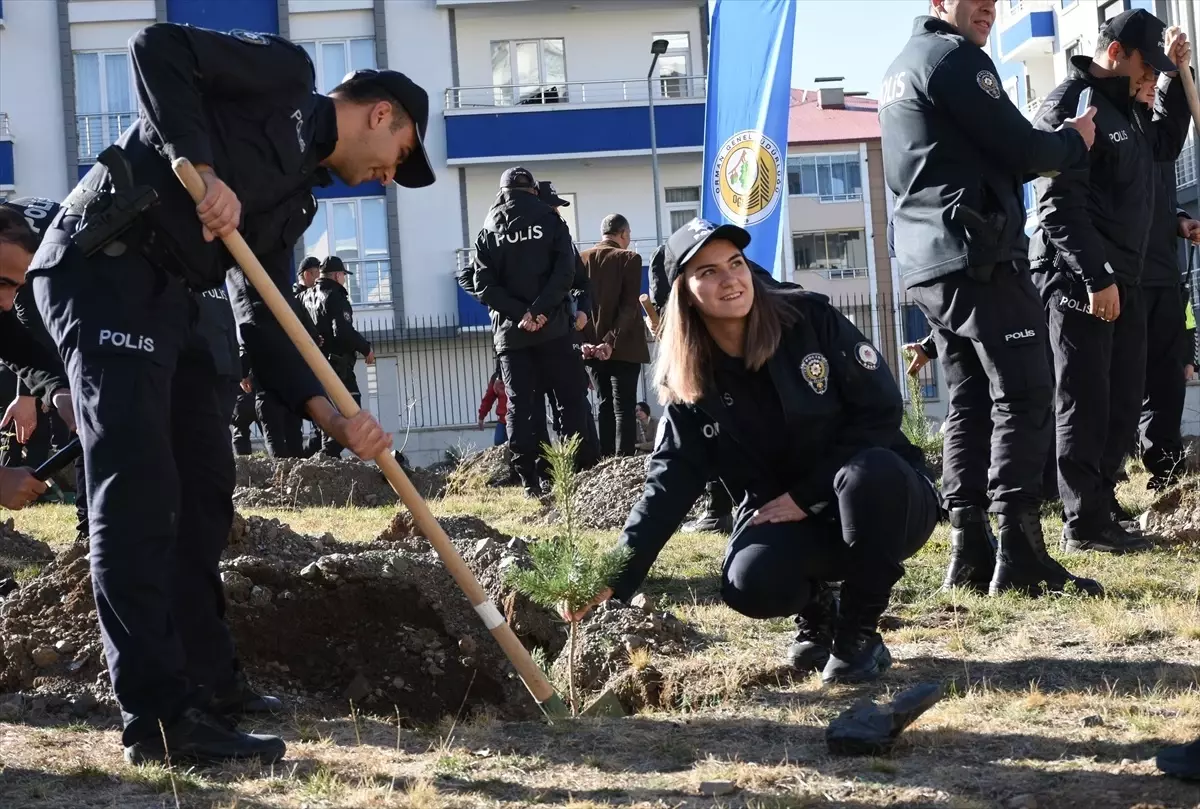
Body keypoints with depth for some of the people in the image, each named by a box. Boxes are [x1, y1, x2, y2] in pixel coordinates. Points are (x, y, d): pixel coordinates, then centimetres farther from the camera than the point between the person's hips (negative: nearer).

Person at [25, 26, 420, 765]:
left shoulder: (299, 196, 22)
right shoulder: (286, 75, 2)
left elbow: (263, 321, 15)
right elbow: (158, 47, -12)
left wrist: (332, 416, 4)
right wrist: (203, 169, -18)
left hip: (165, 291, 10)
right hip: (104, 268, -10)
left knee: (202, 484, 14)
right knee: (139, 492, -13)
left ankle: (209, 681, 26)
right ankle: (161, 717, -13)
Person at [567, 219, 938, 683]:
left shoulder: (811, 319, -11)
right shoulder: (689, 384, -5)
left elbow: (881, 409, -12)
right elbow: (668, 485, -10)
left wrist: (806, 495, -16)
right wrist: (615, 578, -22)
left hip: (881, 504, -1)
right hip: (784, 520, 1)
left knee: (868, 471, -37)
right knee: (750, 586, -32)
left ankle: (859, 634, -14)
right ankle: (815, 614, 8)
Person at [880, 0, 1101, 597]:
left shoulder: (899, 69, 22)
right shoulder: (955, 56, -8)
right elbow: (1017, 148, -12)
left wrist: (1049, 148, 18)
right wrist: (1074, 142, 8)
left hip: (929, 266, 10)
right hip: (980, 259, -9)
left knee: (968, 406, 9)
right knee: (1022, 401, -10)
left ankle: (969, 557, 5)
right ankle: (1020, 559, -14)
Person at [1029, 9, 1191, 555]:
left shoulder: (1124, 107, 17)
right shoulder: (1068, 104, -12)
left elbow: (1166, 145, 34)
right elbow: (1061, 204, -19)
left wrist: (1176, 76, 21)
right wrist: (1094, 278, -22)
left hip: (1122, 278, 10)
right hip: (1078, 281, -9)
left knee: (1122, 402, 10)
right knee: (1085, 403, -6)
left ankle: (1100, 508, 17)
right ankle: (1085, 524, -3)